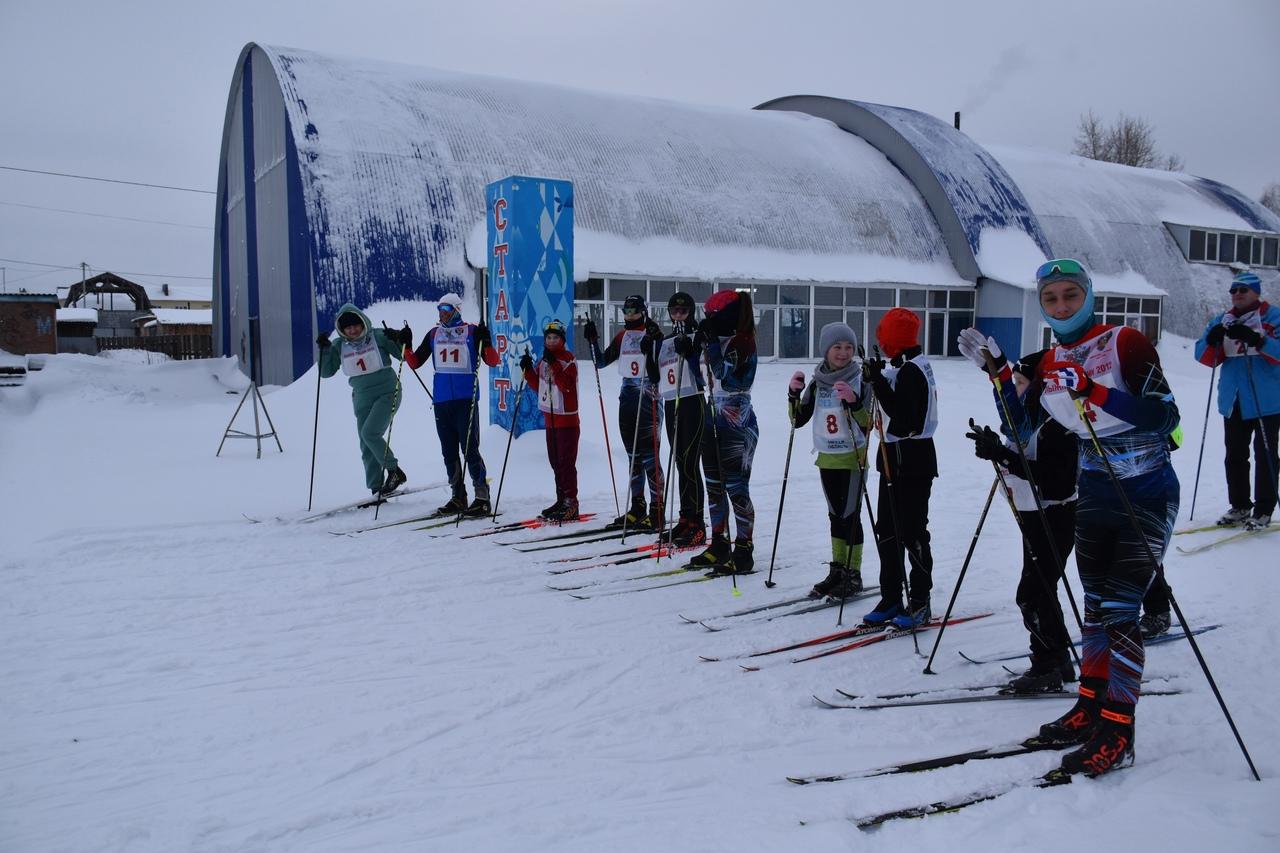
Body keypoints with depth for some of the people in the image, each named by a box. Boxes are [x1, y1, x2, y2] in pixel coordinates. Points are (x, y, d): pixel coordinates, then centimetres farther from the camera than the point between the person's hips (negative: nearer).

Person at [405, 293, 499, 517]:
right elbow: (415, 362, 15)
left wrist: (486, 342, -21)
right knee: (448, 451, 8)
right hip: (441, 400, 5)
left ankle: (482, 497, -3)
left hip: (466, 399, -5)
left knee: (470, 449, -8)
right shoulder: (434, 334, 13)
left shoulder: (472, 332, 0)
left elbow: (492, 361, -6)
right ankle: (458, 497, 17)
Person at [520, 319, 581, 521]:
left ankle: (571, 503, -4)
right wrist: (528, 370, 3)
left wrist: (554, 364, -27)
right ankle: (561, 500, 20)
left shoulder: (568, 359, -9)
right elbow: (538, 387, 16)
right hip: (550, 418, 8)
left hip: (567, 418, -8)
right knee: (555, 462, 12)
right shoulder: (543, 361, 13)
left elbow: (566, 385, -22)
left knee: (566, 461, -8)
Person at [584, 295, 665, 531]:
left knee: (648, 455, -8)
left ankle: (657, 511, -3)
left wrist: (650, 350, -30)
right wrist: (592, 340, 6)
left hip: (647, 396, -7)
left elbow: (657, 370, -14)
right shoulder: (622, 336, 14)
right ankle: (637, 507, 20)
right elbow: (601, 361, 17)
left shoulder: (652, 333, -6)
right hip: (627, 396, 7)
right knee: (633, 455, 12)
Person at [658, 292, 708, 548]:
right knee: (680, 464, 9)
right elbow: (657, 376, 17)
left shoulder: (698, 337, -3)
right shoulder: (665, 341, 16)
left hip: (692, 403, -7)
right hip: (670, 404, 7)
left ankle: (697, 525, -8)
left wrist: (688, 351, -25)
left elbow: (703, 373, -13)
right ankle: (685, 519, 15)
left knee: (690, 464, -10)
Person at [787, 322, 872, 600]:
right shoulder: (817, 382, 3)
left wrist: (853, 401, -31)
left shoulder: (861, 381, -11)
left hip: (853, 459, -5)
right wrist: (794, 393, -10)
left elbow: (869, 424, -17)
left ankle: (853, 574, 10)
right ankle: (837, 570, 24)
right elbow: (798, 420, 5)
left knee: (850, 516, -1)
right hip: (827, 460, 5)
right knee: (836, 515, 14)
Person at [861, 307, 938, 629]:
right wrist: (878, 379, 10)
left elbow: (902, 413, -26)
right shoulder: (908, 367, 14)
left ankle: (920, 603, 10)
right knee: (887, 530, 12)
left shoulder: (910, 370, -17)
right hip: (897, 458, 10)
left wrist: (877, 380, -26)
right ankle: (891, 599, 19)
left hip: (911, 460, -10)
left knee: (911, 532, -2)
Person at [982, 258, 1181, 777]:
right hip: (1094, 497, 6)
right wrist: (1000, 373, -7)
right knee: (1095, 608, 14)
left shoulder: (1125, 343, -13)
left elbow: (1166, 416, -21)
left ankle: (1118, 733, 3)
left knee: (1119, 612, -7)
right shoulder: (1050, 364, 4)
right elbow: (1023, 432, 1)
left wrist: (1094, 394, -30)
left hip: (1147, 498, -6)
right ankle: (1092, 706, 27)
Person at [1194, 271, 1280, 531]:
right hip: (1233, 401, 5)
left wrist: (1255, 339, -31)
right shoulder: (1223, 321, 12)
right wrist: (1212, 340, -15)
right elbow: (1206, 357, 5)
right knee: (1234, 456, 10)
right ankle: (1239, 506, 20)